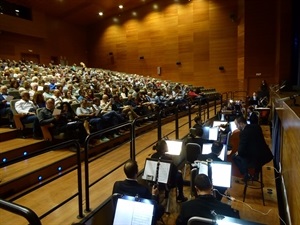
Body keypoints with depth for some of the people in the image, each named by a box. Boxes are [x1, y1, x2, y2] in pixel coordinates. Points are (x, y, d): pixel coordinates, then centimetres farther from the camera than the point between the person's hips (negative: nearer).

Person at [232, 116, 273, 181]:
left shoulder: (244, 133, -18)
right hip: (267, 156, 8)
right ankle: (256, 174, 34)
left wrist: (238, 153, 7)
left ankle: (246, 175, 10)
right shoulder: (256, 126, 6)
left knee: (235, 157, 9)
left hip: (258, 159, -8)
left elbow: (241, 150, -16)